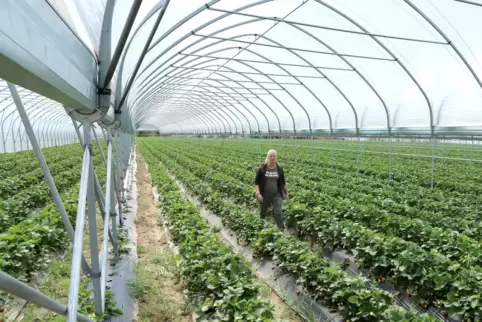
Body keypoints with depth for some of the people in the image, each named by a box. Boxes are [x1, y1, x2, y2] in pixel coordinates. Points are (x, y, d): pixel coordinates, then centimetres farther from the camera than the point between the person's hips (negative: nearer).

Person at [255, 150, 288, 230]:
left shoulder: (279, 169, 0)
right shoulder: (262, 169, -7)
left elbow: (283, 182, 10)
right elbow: (257, 182, -5)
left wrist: (286, 193, 13)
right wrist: (258, 193, -15)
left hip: (277, 195, 1)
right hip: (264, 195, 0)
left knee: (279, 212, -8)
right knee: (263, 212, 16)